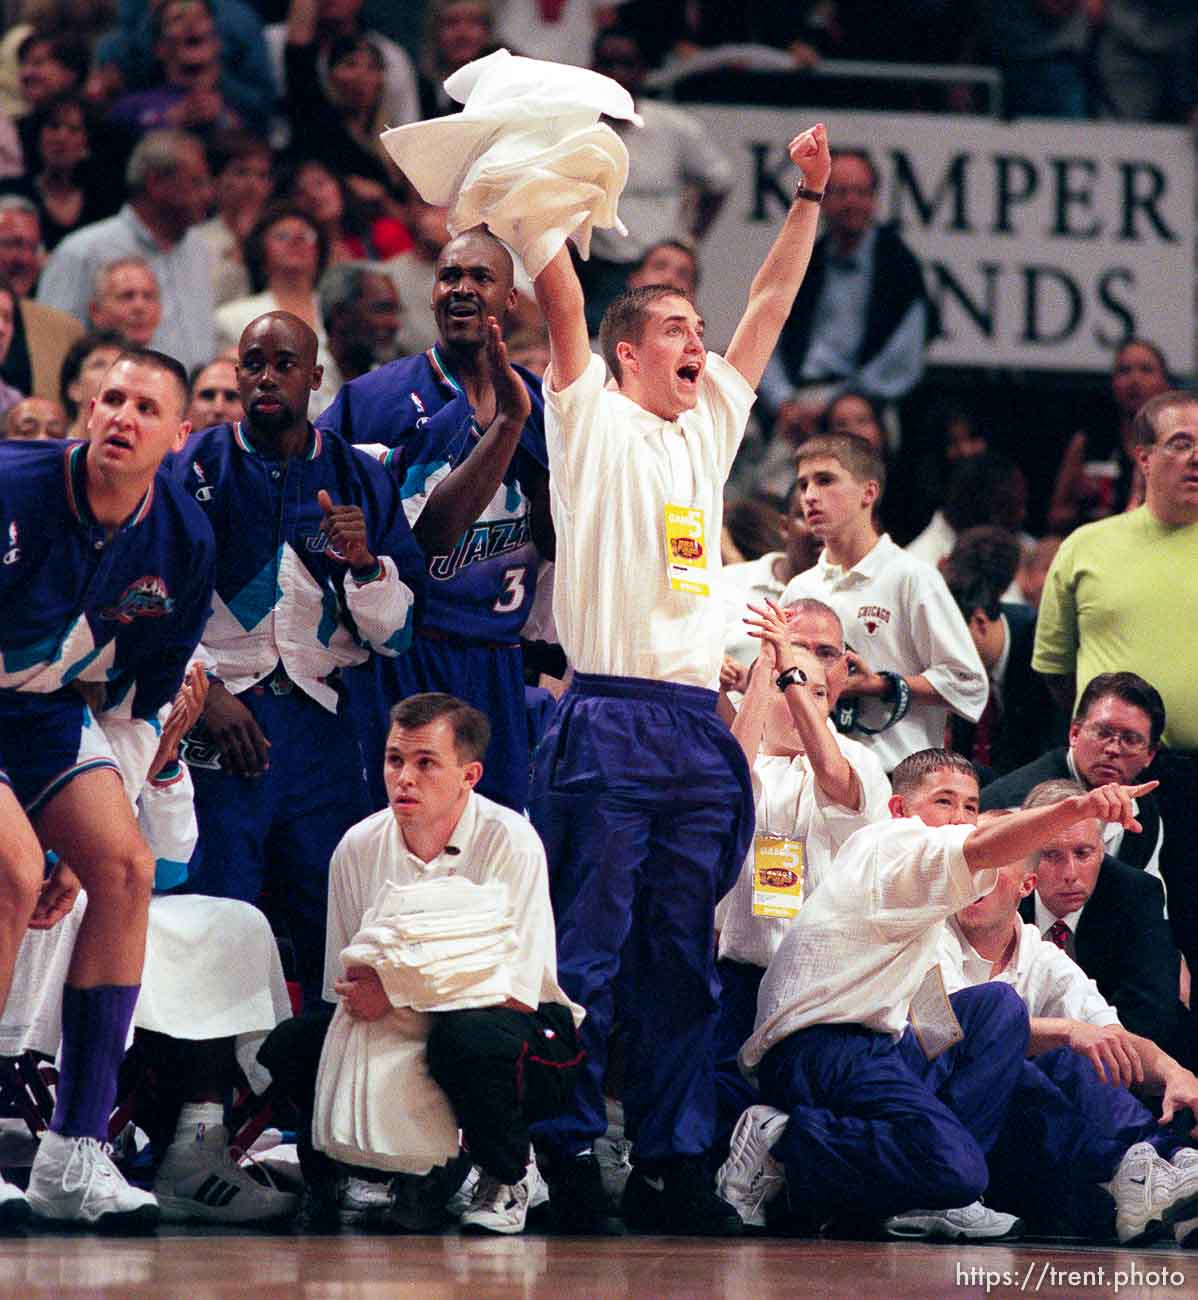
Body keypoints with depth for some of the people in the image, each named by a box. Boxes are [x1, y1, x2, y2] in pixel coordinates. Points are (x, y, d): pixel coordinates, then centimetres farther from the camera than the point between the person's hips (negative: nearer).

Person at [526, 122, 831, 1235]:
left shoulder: (712, 426, 20)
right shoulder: (593, 422, 4)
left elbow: (769, 303, 24)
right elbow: (561, 300, -6)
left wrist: (808, 197, 21)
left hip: (703, 726, 6)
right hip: (611, 720, -6)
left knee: (683, 960, 6)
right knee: (587, 955, -6)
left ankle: (672, 1164, 8)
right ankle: (565, 1156, -4)